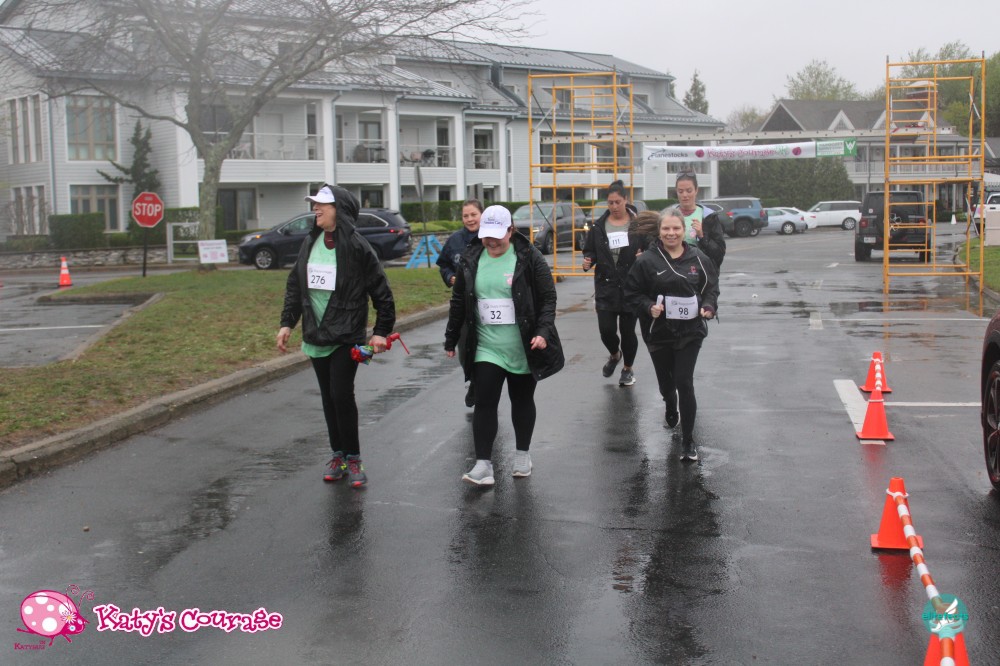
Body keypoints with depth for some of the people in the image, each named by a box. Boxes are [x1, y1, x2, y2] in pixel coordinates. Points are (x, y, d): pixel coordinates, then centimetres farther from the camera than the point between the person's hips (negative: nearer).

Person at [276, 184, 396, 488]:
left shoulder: (357, 246, -11)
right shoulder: (310, 243, 6)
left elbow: (381, 291, -6)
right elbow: (294, 286, 14)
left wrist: (381, 331, -6)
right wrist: (287, 323, 8)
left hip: (346, 337, -6)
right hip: (316, 337, 6)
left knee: (341, 395, -10)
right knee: (328, 399, 11)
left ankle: (353, 459, 4)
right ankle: (338, 455, 22)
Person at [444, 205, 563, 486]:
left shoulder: (529, 258, -7)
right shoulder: (471, 260, 3)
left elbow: (548, 299, -6)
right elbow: (458, 302, 11)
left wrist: (543, 331, -19)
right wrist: (451, 339, 13)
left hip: (523, 348, -2)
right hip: (486, 347, 2)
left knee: (522, 400, 12)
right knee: (484, 402, -6)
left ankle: (522, 454, 29)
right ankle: (484, 464, -3)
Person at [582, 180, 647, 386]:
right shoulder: (599, 226, 3)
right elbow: (590, 250, 12)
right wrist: (588, 261, -9)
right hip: (605, 286, 2)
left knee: (627, 330, 5)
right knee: (606, 329, -3)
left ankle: (628, 369, 27)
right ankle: (614, 355, 32)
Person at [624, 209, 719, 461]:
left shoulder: (698, 259, -2)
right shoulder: (647, 261, -7)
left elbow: (711, 288, 8)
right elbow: (632, 293, -2)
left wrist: (708, 306, -11)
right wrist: (649, 307, -19)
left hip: (690, 332, -1)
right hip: (658, 333, 1)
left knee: (684, 382, -8)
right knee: (665, 381, 17)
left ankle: (688, 440, 4)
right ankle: (671, 406, 55)